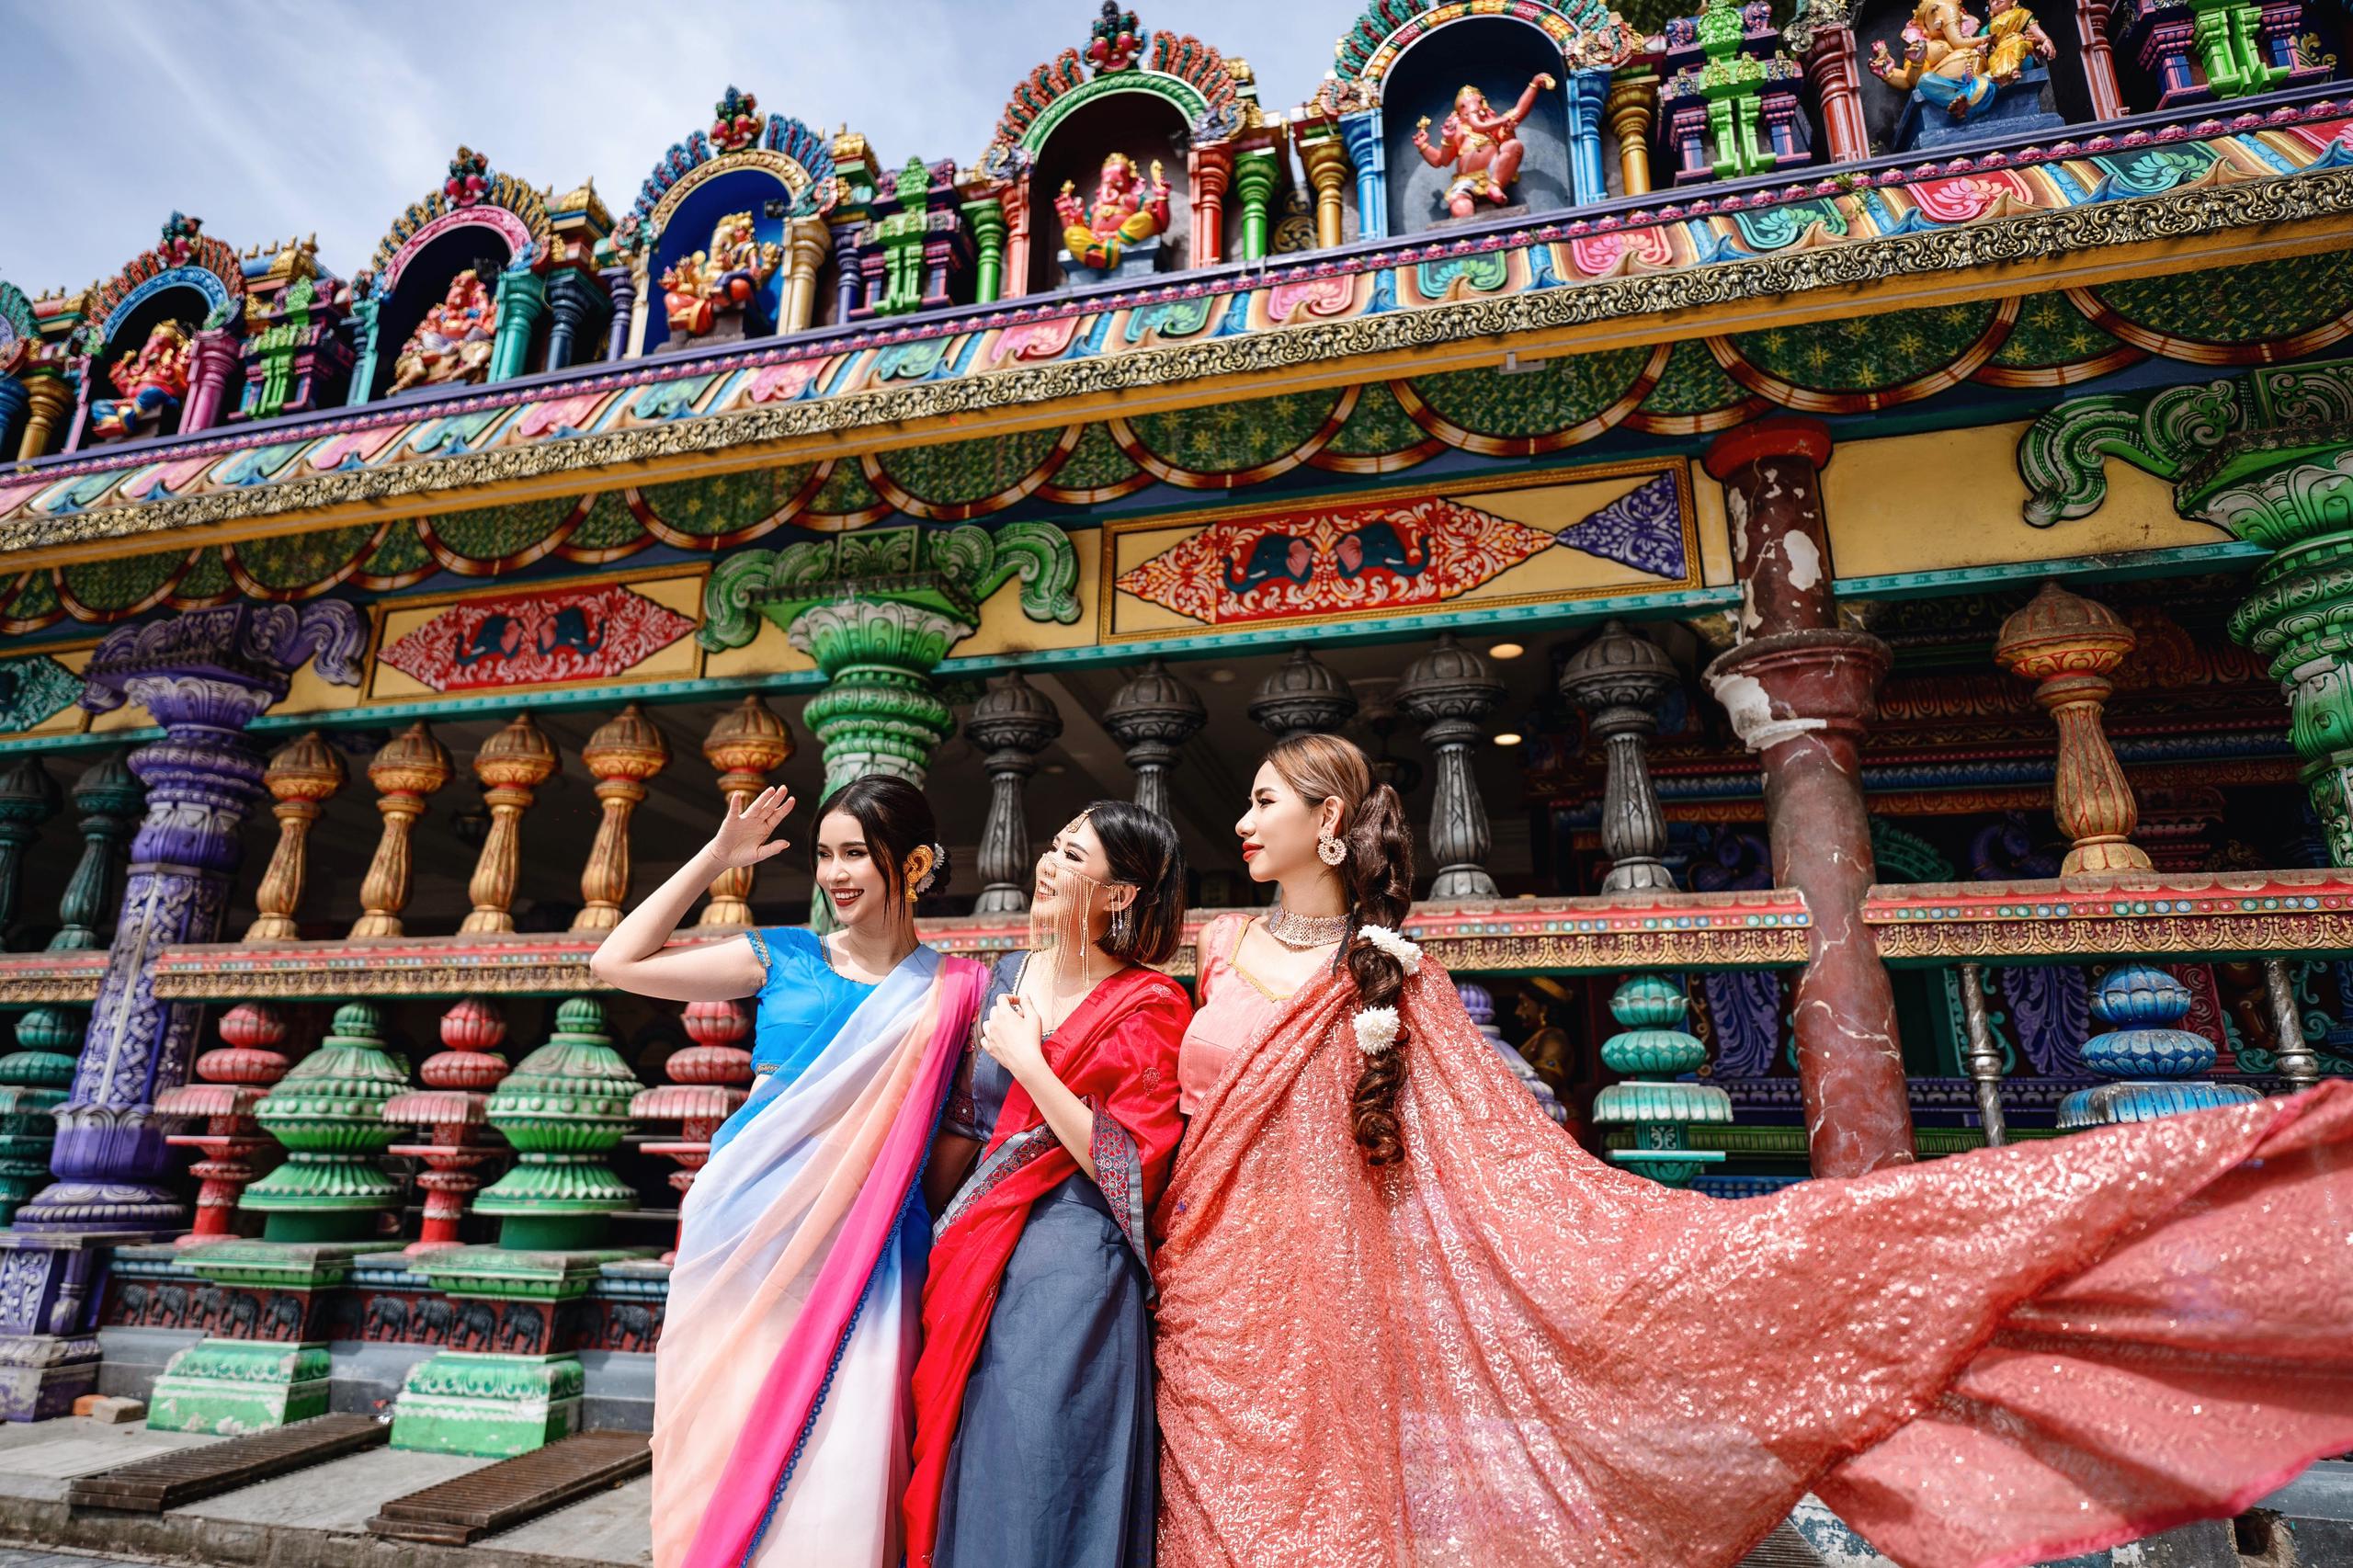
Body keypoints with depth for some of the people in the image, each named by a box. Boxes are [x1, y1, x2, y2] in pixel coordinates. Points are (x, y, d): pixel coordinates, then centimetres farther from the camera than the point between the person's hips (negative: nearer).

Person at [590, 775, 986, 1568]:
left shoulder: (952, 991, 0)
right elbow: (618, 963, 3)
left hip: (861, 1257, -2)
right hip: (748, 1237, 2)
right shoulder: (783, 959, 5)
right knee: (729, 1438, 10)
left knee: (837, 1463, -3)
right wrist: (715, 858, 2)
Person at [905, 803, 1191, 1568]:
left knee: (1047, 1493, 6)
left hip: (1074, 1269, -6)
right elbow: (963, 1125, 13)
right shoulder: (1010, 975, 7)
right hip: (976, 1267, 6)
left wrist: (1028, 1062, -16)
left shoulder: (1149, 1007, -10)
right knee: (967, 1477, 16)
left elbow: (1132, 1169, -17)